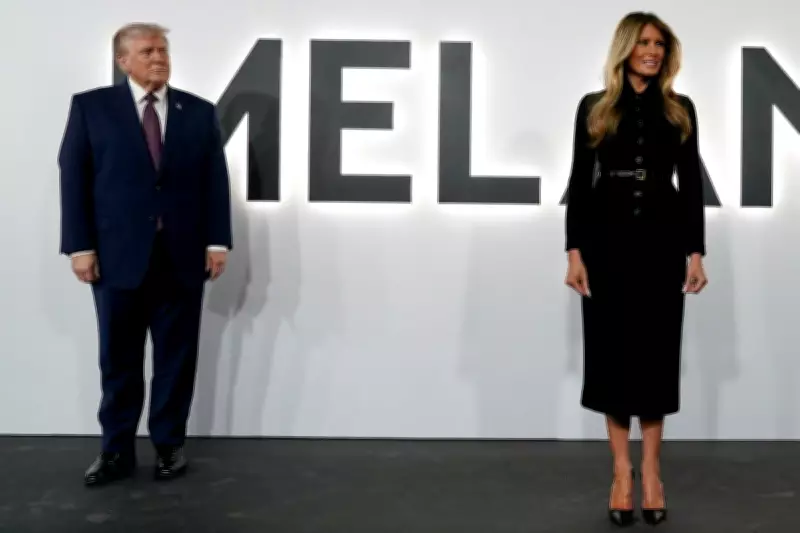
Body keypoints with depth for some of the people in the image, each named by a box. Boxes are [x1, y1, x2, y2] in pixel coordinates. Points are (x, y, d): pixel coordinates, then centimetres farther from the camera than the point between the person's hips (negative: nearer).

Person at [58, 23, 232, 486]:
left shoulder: (200, 112, 8)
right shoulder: (91, 107, 4)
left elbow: (216, 182, 5)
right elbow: (74, 179, 0)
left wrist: (217, 241, -3)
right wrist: (80, 245, -7)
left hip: (182, 256, 1)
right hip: (118, 255, -1)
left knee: (177, 357, 7)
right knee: (119, 359, 7)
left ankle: (170, 444, 21)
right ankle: (117, 451, 19)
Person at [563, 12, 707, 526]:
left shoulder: (680, 109, 7)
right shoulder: (594, 108, 5)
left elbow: (692, 183, 6)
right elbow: (580, 182, 2)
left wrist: (696, 251, -1)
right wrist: (574, 251, -5)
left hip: (661, 240, 1)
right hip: (607, 240, 0)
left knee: (657, 350, 3)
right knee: (612, 350, 2)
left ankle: (651, 470, 14)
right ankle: (622, 471, 12)